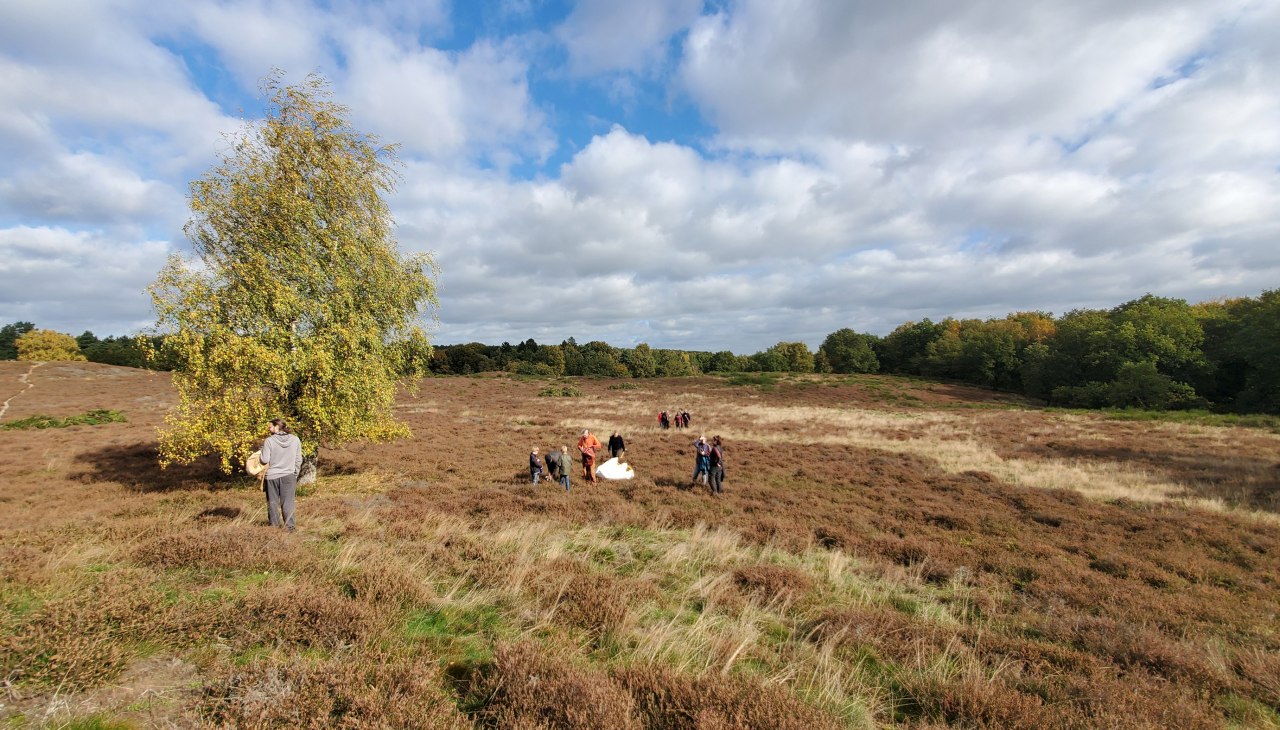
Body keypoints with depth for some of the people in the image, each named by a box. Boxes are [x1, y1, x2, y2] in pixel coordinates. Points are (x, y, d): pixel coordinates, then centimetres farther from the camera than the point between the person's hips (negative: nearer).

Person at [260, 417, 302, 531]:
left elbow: (265, 460, -9)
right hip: (288, 476, 1)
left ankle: (274, 526, 20)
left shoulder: (269, 441, -10)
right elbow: (298, 460, 3)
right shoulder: (295, 439, -2)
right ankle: (289, 527, 6)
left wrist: (262, 448, 9)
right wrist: (295, 474, 16)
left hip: (272, 476, -1)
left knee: (273, 502, 13)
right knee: (288, 503, 6)